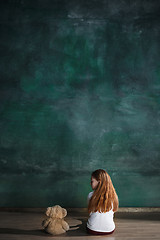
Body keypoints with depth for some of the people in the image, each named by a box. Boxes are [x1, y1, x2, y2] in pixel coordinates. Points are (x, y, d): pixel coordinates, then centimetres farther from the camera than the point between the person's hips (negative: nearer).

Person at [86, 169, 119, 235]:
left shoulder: (91, 195, -17)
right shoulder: (113, 195, -11)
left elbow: (90, 213, -2)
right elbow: (112, 214, 2)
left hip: (92, 230, -2)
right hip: (110, 230, 2)